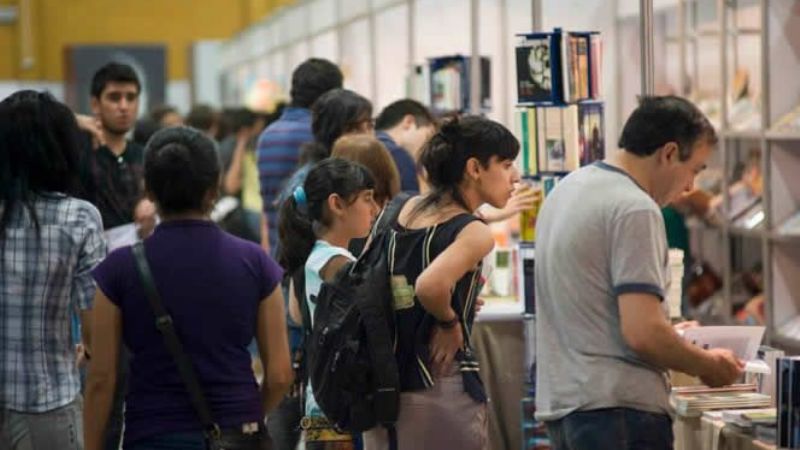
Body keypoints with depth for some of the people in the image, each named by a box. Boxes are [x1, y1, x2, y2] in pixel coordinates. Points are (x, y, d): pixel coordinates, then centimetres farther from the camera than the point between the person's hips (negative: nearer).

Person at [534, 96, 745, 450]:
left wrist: (668, 331, 23)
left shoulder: (567, 190, 15)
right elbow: (642, 334, -20)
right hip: (617, 408, -9)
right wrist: (709, 365, -5)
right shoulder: (635, 210, -15)